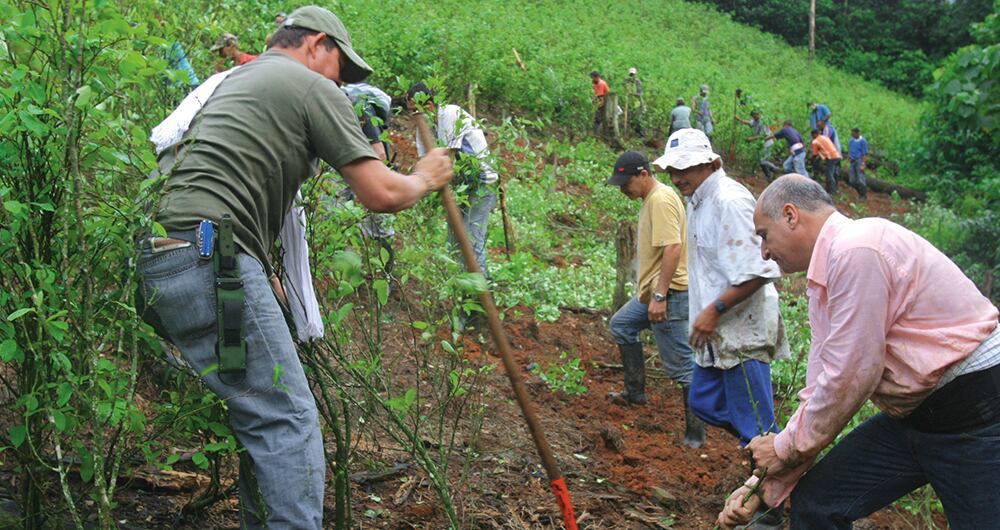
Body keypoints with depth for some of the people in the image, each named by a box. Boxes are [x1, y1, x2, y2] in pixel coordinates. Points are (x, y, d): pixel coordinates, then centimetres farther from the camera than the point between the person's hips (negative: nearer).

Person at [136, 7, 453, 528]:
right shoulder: (313, 88, 3)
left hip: (162, 257, 9)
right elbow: (381, 194, -1)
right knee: (288, 421, -8)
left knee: (262, 413, 15)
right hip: (210, 257, -9)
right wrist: (425, 178, 18)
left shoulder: (234, 82, 29)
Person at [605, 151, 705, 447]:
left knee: (681, 364, -6)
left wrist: (660, 296, -29)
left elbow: (673, 248, -27)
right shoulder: (652, 198, 14)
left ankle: (696, 432, 2)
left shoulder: (661, 200, -18)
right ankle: (635, 392, 36)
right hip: (654, 291, 11)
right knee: (621, 325, 27)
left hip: (669, 293, -11)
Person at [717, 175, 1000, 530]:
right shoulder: (822, 278, 10)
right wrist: (768, 485, 8)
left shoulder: (856, 248, -20)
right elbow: (820, 392, 11)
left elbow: (850, 379, -21)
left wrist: (785, 447, -6)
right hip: (913, 416, 9)